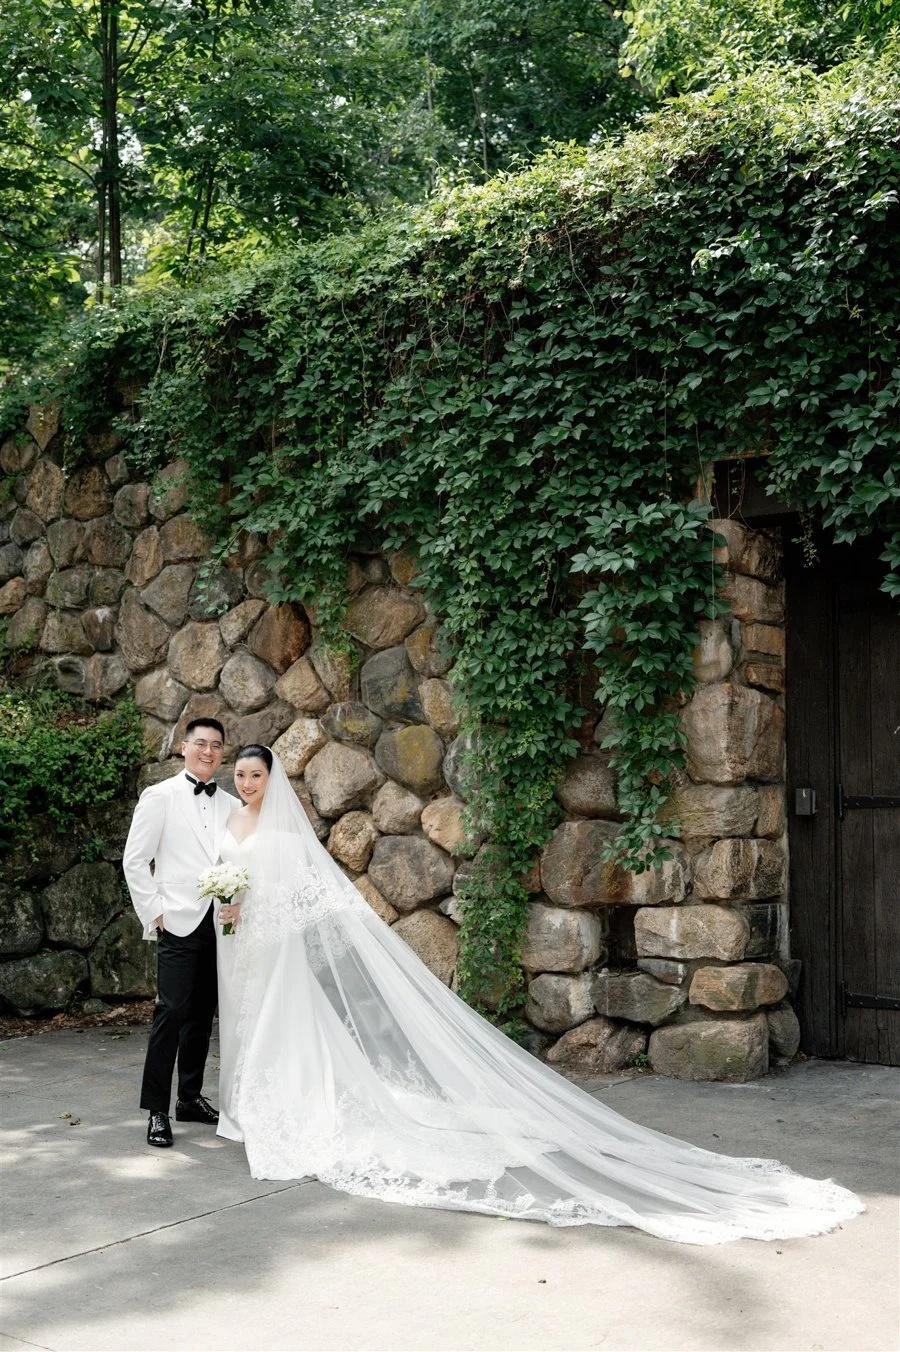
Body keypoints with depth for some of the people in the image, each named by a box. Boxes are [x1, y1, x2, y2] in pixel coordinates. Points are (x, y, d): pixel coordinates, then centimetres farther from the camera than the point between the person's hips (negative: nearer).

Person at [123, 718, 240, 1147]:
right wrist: (153, 912, -7)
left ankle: (190, 1098, 23)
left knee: (202, 1014, 11)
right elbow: (134, 860, -2)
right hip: (179, 921, -5)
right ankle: (156, 1111, -4)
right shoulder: (160, 797, 0)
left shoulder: (231, 806, 12)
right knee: (172, 1011, -11)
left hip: (220, 924, 5)